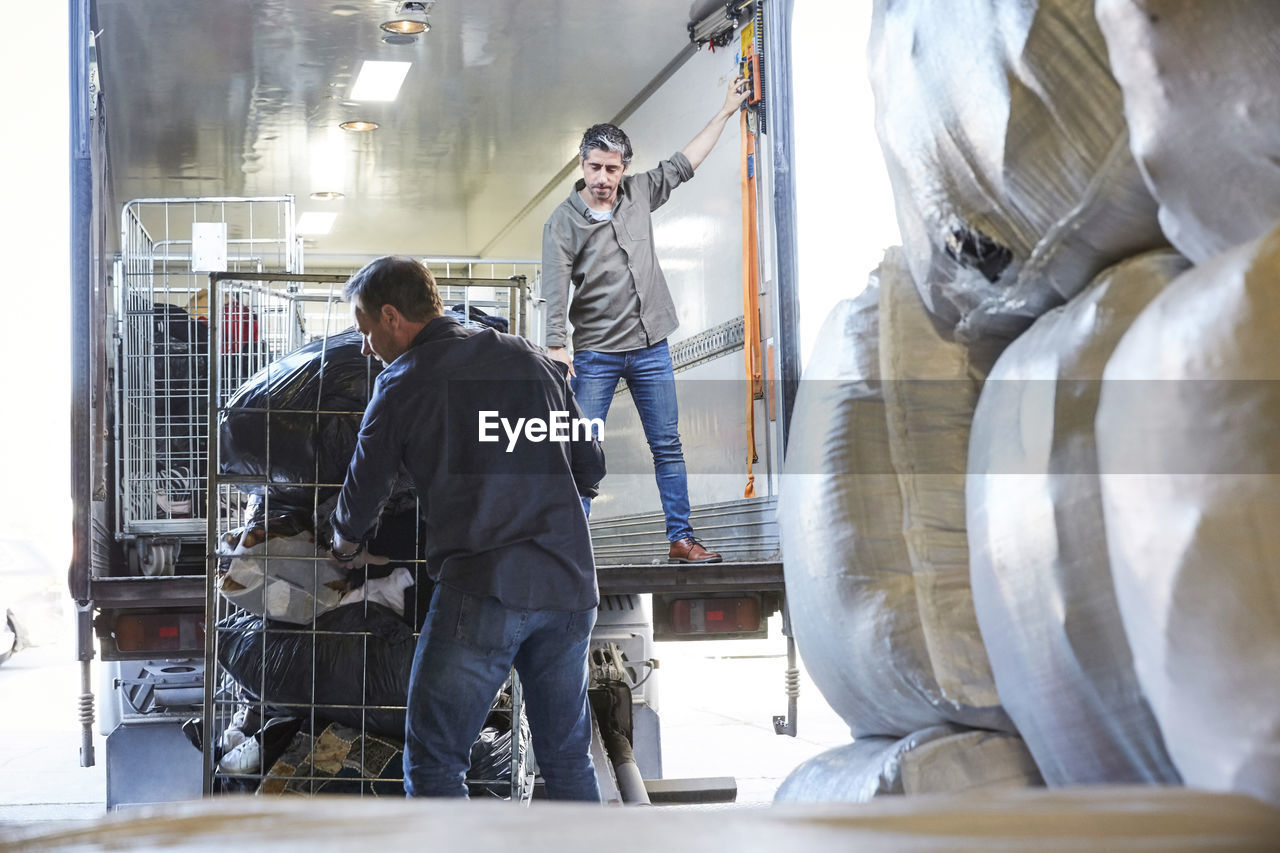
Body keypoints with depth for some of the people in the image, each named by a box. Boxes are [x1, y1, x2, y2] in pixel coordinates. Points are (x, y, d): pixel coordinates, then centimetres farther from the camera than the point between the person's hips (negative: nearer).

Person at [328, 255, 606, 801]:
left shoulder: (402, 384, 2)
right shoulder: (530, 358, 14)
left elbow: (363, 493, 13)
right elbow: (591, 466, 16)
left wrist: (347, 547, 35)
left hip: (481, 593, -5)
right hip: (570, 588, 5)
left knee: (433, 764, 2)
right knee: (567, 756, 15)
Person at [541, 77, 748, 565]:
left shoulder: (639, 194, 6)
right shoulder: (562, 221, -6)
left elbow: (684, 164, 17)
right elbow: (556, 288, -11)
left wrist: (726, 111, 20)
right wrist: (556, 347, -22)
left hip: (651, 348, 4)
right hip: (595, 354, -4)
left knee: (668, 447, 5)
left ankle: (680, 539, 10)